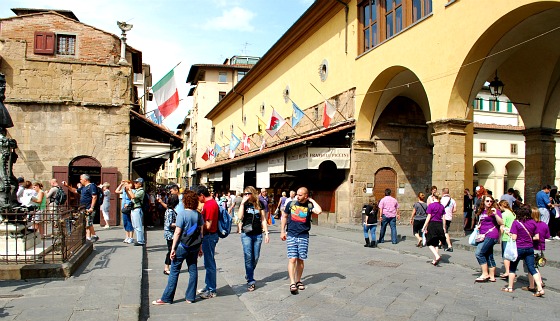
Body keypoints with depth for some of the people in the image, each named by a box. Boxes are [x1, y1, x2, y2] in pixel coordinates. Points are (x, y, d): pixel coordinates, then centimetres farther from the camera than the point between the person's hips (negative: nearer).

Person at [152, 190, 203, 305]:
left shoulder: (182, 214, -14)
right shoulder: (198, 214, 1)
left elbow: (177, 232, -14)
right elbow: (201, 232, 6)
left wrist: (173, 248, -9)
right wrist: (200, 247, 15)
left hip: (182, 246, -5)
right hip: (194, 247, 5)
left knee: (174, 271, 4)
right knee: (193, 270, 11)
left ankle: (166, 298, 10)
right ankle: (190, 297, 18)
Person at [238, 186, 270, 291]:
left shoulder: (260, 204, 5)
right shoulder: (243, 204, 2)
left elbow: (263, 219, 7)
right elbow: (240, 217, -15)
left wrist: (266, 233, 3)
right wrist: (242, 202, -16)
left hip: (258, 234, 2)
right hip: (246, 234, -2)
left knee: (256, 257, 9)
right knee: (248, 257, -4)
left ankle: (249, 274, 33)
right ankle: (250, 281, 2)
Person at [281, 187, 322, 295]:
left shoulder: (309, 205, -2)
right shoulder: (291, 204, 2)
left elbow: (319, 211, -24)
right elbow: (284, 217, 13)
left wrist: (312, 201, -10)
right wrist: (282, 231, 9)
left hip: (304, 236, 0)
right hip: (291, 235, 0)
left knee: (300, 260, 9)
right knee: (292, 259, -8)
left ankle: (298, 281, 24)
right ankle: (292, 283, -8)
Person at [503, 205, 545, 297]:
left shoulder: (516, 222, -13)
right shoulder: (533, 223, -1)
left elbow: (514, 238, -15)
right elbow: (537, 237, 3)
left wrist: (509, 234, 4)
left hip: (518, 248, -3)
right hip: (529, 248, 4)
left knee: (512, 268, 11)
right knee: (532, 268, 6)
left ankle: (510, 287, 18)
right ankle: (540, 289, -3)